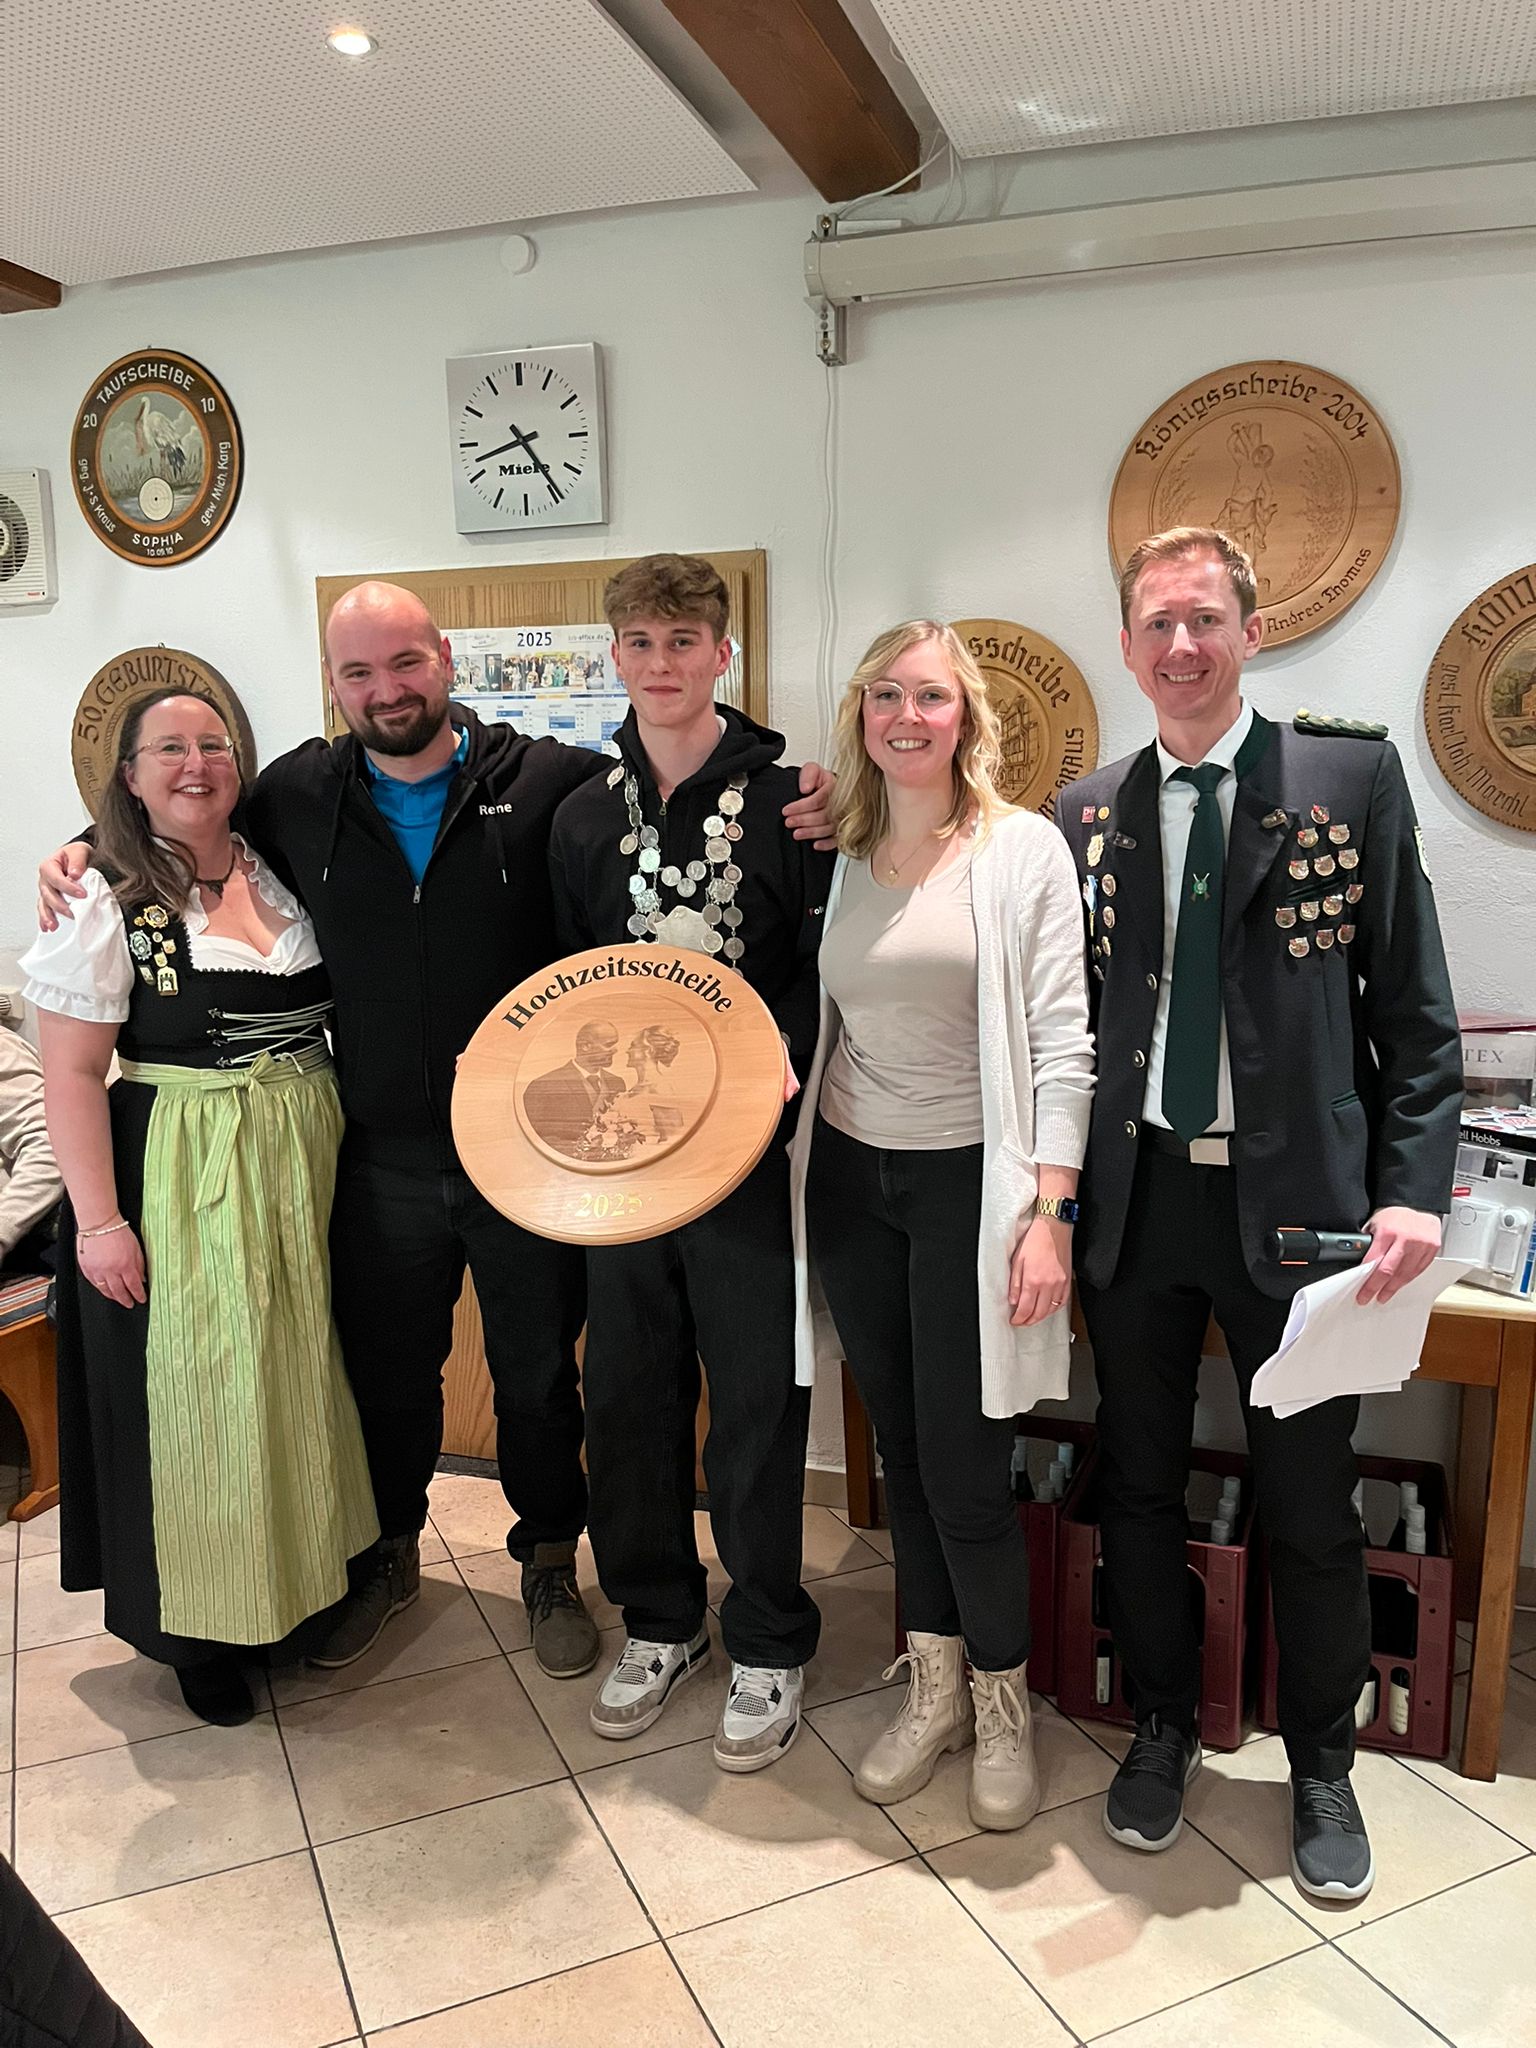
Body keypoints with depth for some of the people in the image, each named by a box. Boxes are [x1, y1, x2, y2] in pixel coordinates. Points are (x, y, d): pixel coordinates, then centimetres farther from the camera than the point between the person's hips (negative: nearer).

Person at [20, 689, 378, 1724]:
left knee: (298, 1374, 16)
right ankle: (196, 1630, 27)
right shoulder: (108, 901, -8)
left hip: (303, 1170, 5)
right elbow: (72, 1073, -10)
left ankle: (302, 1576, 37)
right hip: (175, 1182, -4)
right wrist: (99, 1221, -14)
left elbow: (341, 1009, 13)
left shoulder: (283, 873, 5)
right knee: (188, 1392, 6)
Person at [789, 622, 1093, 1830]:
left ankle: (1002, 1704, 24)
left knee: (965, 1468, -1)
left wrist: (1050, 1211, -15)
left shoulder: (1024, 849, -5)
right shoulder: (837, 859, 7)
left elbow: (1060, 1042, -9)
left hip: (967, 1182, -4)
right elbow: (818, 1030, 11)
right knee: (900, 1447, 14)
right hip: (851, 1179, 4)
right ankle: (933, 1688, 32)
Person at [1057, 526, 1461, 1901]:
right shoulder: (1089, 814, 5)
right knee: (1139, 1487, 15)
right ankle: (1163, 1728, 39)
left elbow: (1415, 1009, -2)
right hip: (1136, 1198, 3)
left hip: (1294, 1196, -2)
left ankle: (1322, 1769, 36)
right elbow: (1072, 1018, 8)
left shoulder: (1354, 777, -2)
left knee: (1313, 1511, 12)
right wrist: (1057, 1186, 1)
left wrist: (1412, 1189, -10)